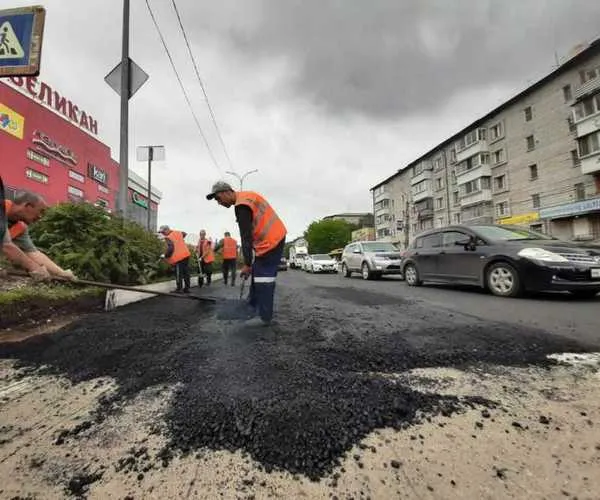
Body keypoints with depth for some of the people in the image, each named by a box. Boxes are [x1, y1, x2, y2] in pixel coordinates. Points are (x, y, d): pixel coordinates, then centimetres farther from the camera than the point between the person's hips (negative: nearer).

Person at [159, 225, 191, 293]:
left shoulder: (168, 238, -13)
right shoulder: (178, 232, 9)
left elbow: (170, 248, -23)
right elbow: (185, 234, 31)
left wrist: (165, 255, -8)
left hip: (178, 257, -8)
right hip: (186, 255, 8)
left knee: (179, 274, 1)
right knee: (186, 272, 12)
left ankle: (179, 289, 6)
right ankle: (187, 288, 18)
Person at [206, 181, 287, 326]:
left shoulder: (241, 206, -17)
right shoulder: (246, 196, 14)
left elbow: (246, 237, -20)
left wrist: (247, 264, -17)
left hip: (270, 240, -10)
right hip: (275, 236, 10)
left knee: (263, 276, -7)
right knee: (257, 271, 16)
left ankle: (264, 317, 0)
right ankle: (253, 305, 28)